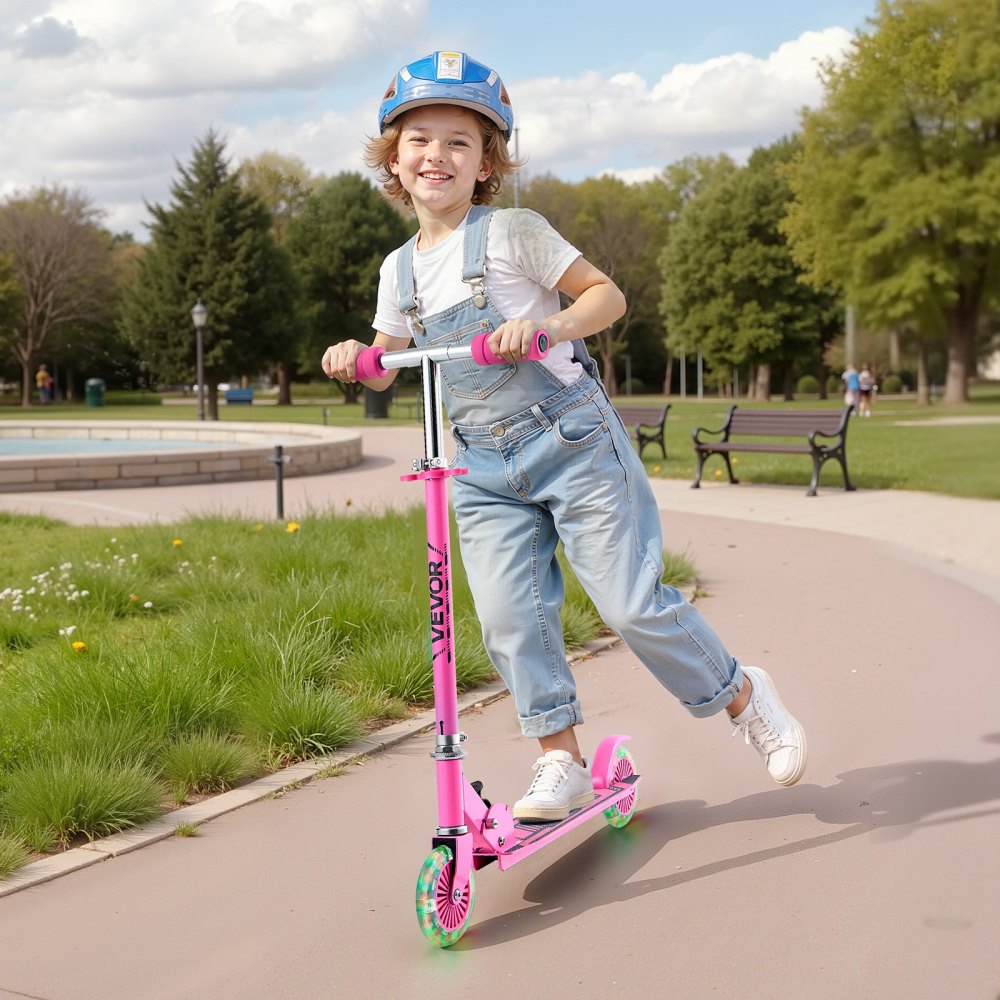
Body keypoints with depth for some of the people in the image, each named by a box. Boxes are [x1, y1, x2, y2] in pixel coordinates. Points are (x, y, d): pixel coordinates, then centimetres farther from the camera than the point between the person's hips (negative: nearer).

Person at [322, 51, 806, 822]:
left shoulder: (512, 232, -5)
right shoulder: (401, 269, 11)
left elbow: (607, 294, -4)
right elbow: (390, 363, 20)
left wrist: (549, 326, -22)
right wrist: (357, 357, -2)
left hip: (570, 439, -5)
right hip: (482, 467, 5)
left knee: (631, 601, -5)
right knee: (509, 616, -4)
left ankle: (741, 695, 17)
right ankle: (561, 762, 10)